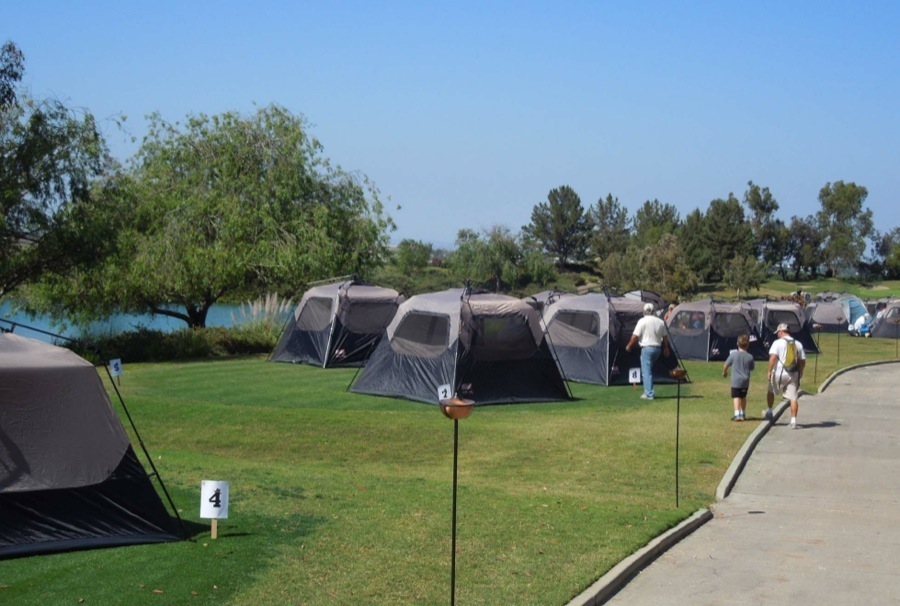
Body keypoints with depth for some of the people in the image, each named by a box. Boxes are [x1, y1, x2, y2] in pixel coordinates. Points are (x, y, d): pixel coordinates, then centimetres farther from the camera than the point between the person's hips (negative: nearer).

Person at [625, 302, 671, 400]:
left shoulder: (642, 321, -8)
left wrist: (629, 346, 4)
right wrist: (666, 348, 30)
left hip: (647, 348, -6)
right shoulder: (660, 322, 9)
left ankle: (649, 394, -8)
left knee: (646, 372, -3)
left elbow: (635, 336, -10)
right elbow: (665, 337, 17)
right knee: (649, 370, 19)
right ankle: (649, 391, 19)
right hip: (658, 348, 6)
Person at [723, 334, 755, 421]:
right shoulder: (750, 357, -3)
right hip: (745, 381, 3)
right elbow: (752, 368, 8)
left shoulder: (733, 355, -9)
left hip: (736, 381, -3)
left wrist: (724, 372, 19)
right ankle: (743, 414, 31)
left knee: (736, 397, -5)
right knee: (743, 397, 20)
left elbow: (726, 365, -1)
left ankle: (737, 414, -21)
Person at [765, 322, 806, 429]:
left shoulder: (778, 342, -5)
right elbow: (803, 361, 12)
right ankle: (793, 420, -6)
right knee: (793, 397, 1)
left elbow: (773, 357, -16)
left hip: (779, 373, -3)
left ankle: (769, 411, 30)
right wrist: (800, 372, 25)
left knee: (771, 391, 21)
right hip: (794, 374, 3)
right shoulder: (798, 344, 9)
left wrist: (769, 371, -10)